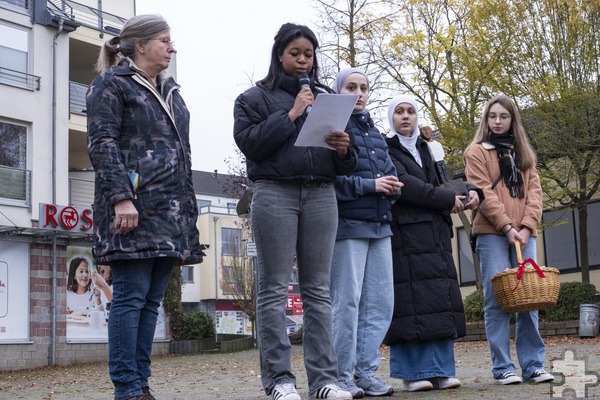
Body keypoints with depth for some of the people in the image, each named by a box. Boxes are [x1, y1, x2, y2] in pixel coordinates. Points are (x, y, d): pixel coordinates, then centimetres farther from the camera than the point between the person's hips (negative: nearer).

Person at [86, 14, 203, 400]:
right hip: (135, 208, -7)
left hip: (171, 211, 7)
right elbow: (102, 144, -9)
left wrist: (189, 208, 19)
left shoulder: (171, 92, 23)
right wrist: (121, 197, -20)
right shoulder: (112, 84, 1)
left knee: (152, 300, 6)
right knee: (131, 295, -8)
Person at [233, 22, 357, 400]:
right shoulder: (255, 97, 9)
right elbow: (248, 142, -8)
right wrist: (290, 115, -10)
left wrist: (345, 149, -6)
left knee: (318, 289, 2)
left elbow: (346, 162, 17)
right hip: (275, 194, -3)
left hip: (321, 195, 3)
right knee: (275, 289, -3)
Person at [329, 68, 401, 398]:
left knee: (380, 303, 5)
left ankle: (366, 371, 13)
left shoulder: (375, 133, 21)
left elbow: (390, 172, 19)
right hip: (348, 225, -7)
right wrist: (369, 185, -16)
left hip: (379, 225, 7)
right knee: (346, 302, -6)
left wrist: (393, 186, -4)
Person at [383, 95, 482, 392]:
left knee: (439, 301, 1)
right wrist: (448, 200, -8)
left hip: (434, 233, 6)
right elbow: (403, 184, -11)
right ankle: (412, 373, -6)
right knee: (410, 301, -10)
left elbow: (440, 185, 15)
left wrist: (470, 191, -6)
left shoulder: (426, 150, 23)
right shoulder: (387, 150, 3)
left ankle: (439, 370, 3)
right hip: (404, 233, -6)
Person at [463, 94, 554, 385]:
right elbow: (483, 192, -5)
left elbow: (534, 191, 9)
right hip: (491, 234, -4)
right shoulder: (476, 151, 6)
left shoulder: (523, 153, 20)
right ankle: (502, 367, -5)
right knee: (497, 299, -7)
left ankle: (532, 365, 3)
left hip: (523, 234, 4)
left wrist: (527, 226, -7)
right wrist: (507, 226, -14)